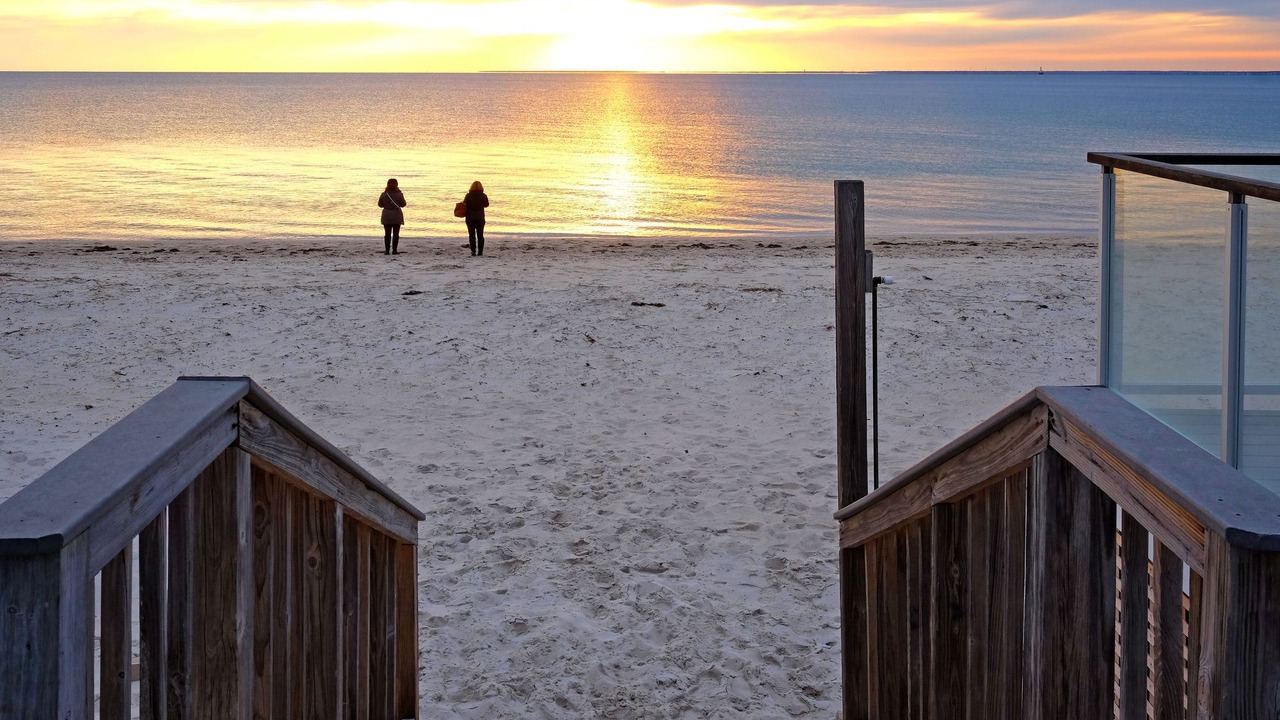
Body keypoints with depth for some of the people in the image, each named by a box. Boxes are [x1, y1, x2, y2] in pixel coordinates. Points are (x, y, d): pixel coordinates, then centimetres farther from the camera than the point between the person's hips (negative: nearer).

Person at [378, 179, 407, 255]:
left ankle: (387, 250, 5)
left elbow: (380, 204, 3)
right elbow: (403, 204, 0)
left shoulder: (384, 194, -7)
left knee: (387, 234, 7)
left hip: (386, 216, 1)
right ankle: (394, 250, 3)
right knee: (396, 234, 6)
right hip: (397, 216, -1)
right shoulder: (399, 194, -11)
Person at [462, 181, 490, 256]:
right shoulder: (483, 196, -6)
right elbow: (486, 204, 9)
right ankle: (480, 251, 6)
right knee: (480, 235, 10)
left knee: (472, 235, 4)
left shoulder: (468, 196, -10)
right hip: (480, 217, 1)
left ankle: (473, 251, -2)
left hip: (470, 218, -1)